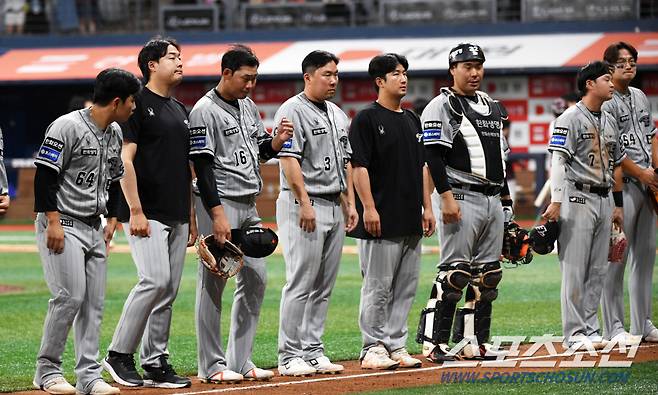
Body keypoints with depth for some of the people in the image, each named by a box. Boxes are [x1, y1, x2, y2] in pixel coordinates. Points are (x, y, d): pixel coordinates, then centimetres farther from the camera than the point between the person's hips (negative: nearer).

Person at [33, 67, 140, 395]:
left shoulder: (115, 133, 12)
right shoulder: (67, 127, -14)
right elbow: (45, 175, -16)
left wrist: (112, 219, 15)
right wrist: (53, 222, -20)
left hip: (94, 228, 8)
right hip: (62, 225, -8)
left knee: (94, 302, 4)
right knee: (70, 295, -15)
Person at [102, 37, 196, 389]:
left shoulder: (180, 110, 19)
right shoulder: (138, 103, -6)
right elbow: (124, 158, -12)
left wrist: (191, 216, 17)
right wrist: (136, 211, -18)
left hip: (177, 216, 8)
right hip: (147, 213, -8)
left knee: (169, 289, 6)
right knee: (155, 280, -18)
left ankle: (155, 363, 10)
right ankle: (119, 354, -7)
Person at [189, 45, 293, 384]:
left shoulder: (248, 106, 13)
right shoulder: (205, 111, -12)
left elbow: (262, 150, 20)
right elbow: (202, 167, -16)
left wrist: (278, 140, -3)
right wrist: (217, 215, -21)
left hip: (249, 206, 9)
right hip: (219, 203, -9)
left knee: (255, 279, 9)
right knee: (213, 283, -5)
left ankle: (240, 361, 15)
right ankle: (212, 365, 0)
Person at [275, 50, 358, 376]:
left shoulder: (338, 115, 18)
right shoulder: (292, 111, -8)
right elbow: (289, 160, -15)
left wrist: (350, 203, 14)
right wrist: (305, 204, -20)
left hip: (334, 206, 8)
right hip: (304, 205, -8)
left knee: (324, 287, 8)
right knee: (300, 284, -9)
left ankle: (313, 352, 13)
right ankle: (290, 356, -6)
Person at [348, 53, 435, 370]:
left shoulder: (412, 119, 17)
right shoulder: (367, 119, -6)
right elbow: (358, 166, -11)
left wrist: (427, 207, 13)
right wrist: (368, 207, -18)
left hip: (411, 221, 8)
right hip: (381, 219, -8)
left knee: (406, 288, 8)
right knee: (377, 287, -5)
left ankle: (396, 346, 14)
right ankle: (373, 349, 0)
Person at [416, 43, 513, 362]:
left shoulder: (492, 108, 19)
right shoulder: (442, 106, -5)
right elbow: (434, 156, -13)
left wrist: (506, 201, 20)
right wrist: (446, 197, -21)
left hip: (492, 200, 8)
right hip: (461, 199, -8)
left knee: (488, 275, 7)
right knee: (455, 272, -12)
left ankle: (475, 341, 13)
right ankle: (433, 342, -9)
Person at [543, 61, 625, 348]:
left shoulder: (609, 122, 17)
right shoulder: (571, 118, -7)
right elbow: (558, 160, -12)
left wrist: (618, 204, 18)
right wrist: (556, 202, -19)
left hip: (604, 200, 8)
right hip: (578, 199, -8)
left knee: (598, 270, 8)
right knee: (575, 270, -6)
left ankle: (590, 328, 13)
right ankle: (574, 333, -4)